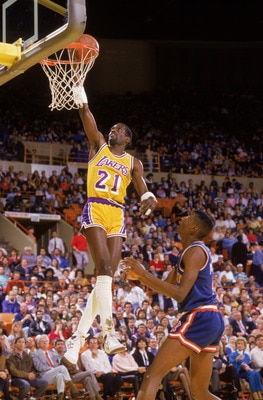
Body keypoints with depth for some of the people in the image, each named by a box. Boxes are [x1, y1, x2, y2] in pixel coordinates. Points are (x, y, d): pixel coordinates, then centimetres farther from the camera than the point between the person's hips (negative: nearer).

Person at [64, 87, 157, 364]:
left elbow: (141, 186, 2)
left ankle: (78, 337, 6)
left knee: (106, 276, -1)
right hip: (95, 211, -3)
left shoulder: (133, 162, 17)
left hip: (118, 217, 4)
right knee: (104, 268, -21)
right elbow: (89, 122, -2)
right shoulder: (99, 146, 14)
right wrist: (81, 101, -18)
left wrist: (149, 198, -21)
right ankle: (109, 333, -27)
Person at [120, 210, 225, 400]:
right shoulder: (193, 251, 21)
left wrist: (144, 273, -20)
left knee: (153, 375, -11)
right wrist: (139, 276, 10)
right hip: (210, 320, 10)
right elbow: (167, 286, 25)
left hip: (199, 318, -10)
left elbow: (180, 293, -19)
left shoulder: (195, 251, -10)